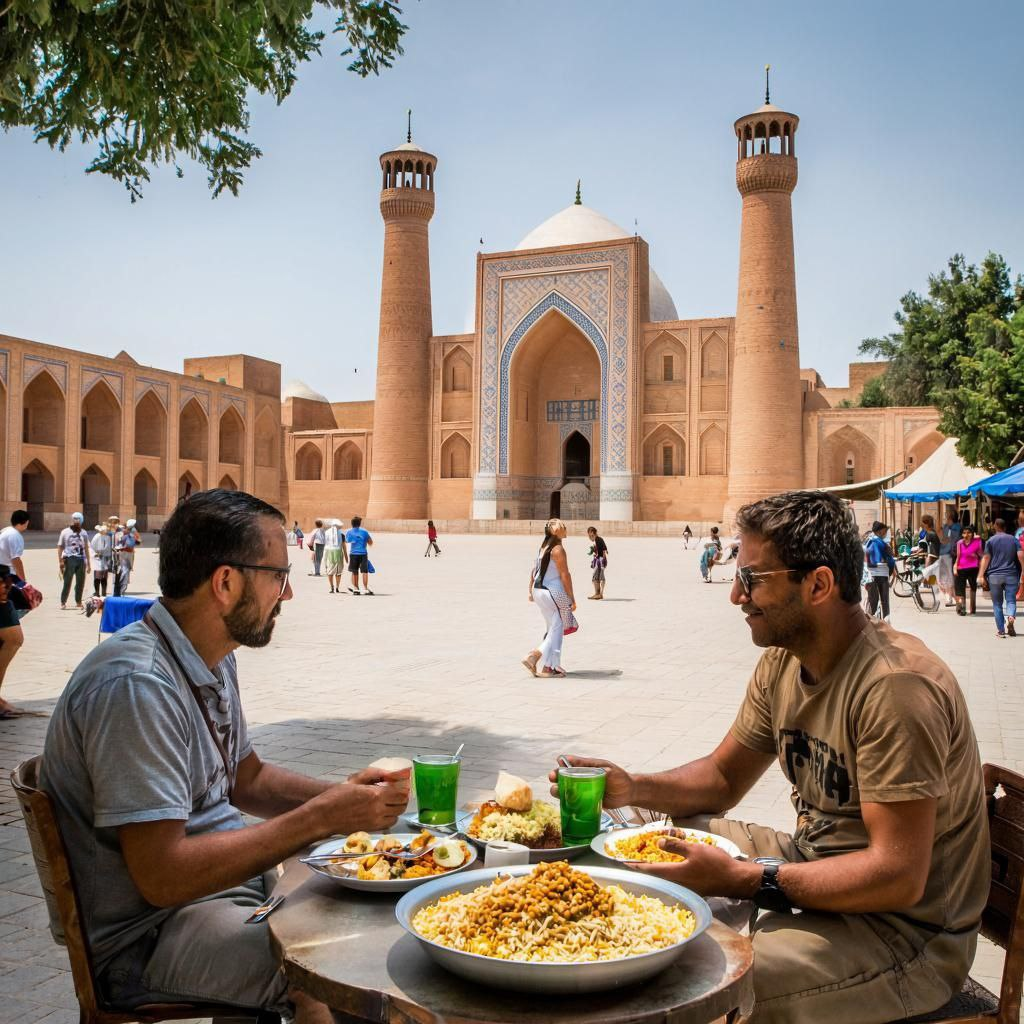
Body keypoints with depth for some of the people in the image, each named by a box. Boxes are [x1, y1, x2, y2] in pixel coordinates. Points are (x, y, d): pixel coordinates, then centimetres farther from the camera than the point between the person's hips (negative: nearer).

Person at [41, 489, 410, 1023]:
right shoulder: (135, 684, -26)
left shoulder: (213, 659, 5)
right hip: (148, 935, -9)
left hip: (229, 873, 9)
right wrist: (320, 818, -24)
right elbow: (162, 877, -28)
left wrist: (344, 794, -2)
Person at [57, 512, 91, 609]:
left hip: (81, 560, 3)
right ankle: (63, 602, 1)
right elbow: (60, 547, 2)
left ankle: (78, 601, 16)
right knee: (67, 582, -5)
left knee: (80, 582, 6)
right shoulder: (65, 532, 3)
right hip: (69, 559, -3)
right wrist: (60, 561, -7)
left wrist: (88, 563, 13)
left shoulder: (83, 533, 12)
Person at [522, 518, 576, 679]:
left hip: (538, 591, 9)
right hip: (553, 592, -9)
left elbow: (534, 570, 15)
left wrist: (531, 591, 21)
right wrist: (572, 599, -12)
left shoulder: (543, 546, 11)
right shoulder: (558, 549, -15)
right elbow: (565, 576, -16)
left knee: (552, 629, 18)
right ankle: (547, 668, 1)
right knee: (556, 630, 1)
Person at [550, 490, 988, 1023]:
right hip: (817, 860, 9)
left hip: (907, 928, -8)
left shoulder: (894, 686, -27)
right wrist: (633, 788, -6)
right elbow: (723, 776, 12)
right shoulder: (782, 661, 1)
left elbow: (898, 877, -28)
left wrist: (742, 879, -32)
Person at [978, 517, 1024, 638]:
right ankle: (1011, 617, -27)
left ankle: (1001, 630, 5)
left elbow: (986, 558, -3)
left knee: (997, 604, 7)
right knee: (1011, 601, 4)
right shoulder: (1014, 540, 9)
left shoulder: (990, 541, 3)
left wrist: (981, 576, -3)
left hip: (994, 575, -1)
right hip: (1011, 575, 1)